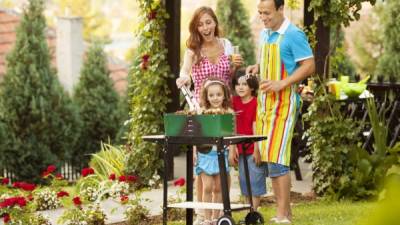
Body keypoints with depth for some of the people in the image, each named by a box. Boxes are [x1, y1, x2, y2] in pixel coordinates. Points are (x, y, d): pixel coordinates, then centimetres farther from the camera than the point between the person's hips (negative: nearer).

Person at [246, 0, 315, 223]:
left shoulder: (294, 35, -10)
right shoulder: (265, 34, 14)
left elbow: (309, 66, -13)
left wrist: (282, 84, -21)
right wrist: (257, 67, 6)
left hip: (283, 103, -8)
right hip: (265, 102, 8)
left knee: (276, 157, -12)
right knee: (268, 157, 8)